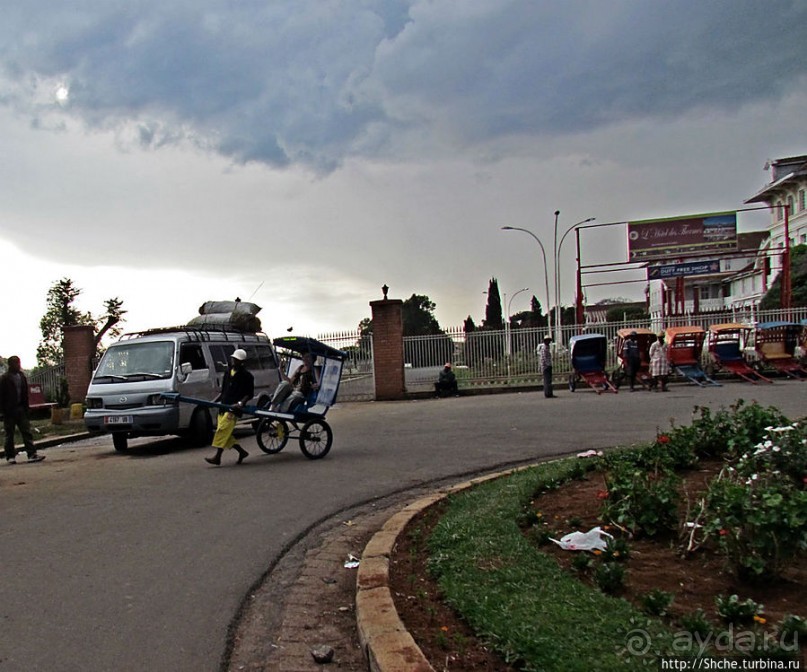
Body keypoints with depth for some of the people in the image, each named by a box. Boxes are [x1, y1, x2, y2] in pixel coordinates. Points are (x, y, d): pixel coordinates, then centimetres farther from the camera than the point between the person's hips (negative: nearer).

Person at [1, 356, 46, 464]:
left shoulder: (22, 377, 9)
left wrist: (26, 409, 7)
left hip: (20, 409, 4)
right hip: (9, 410, -4)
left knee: (27, 432, -2)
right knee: (9, 434, 5)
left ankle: (32, 454, -5)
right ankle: (10, 456, 14)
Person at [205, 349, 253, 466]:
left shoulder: (246, 375, -4)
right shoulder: (228, 373, 17)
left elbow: (250, 394, -4)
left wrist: (240, 403, -19)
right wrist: (214, 401, 12)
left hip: (234, 408, -8)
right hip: (223, 407, 8)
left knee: (222, 430, -15)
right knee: (225, 433, 7)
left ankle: (217, 457, -13)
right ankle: (242, 452, 21)